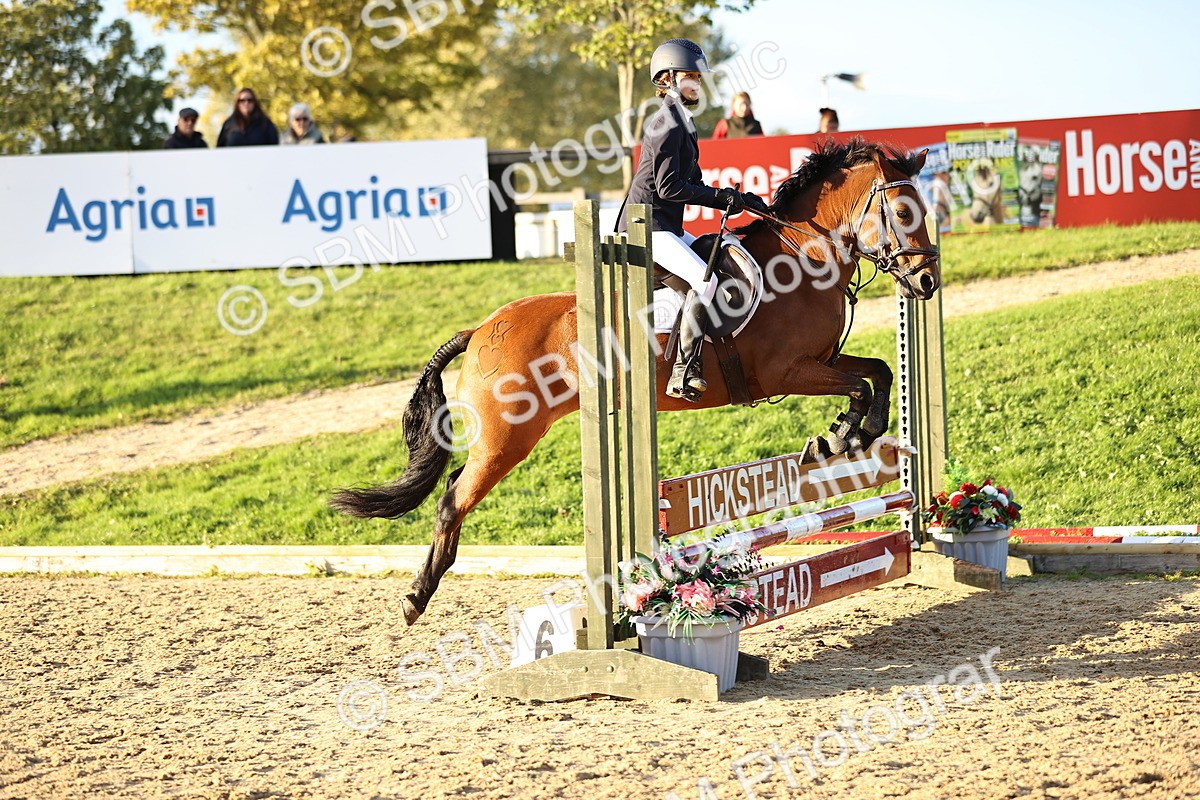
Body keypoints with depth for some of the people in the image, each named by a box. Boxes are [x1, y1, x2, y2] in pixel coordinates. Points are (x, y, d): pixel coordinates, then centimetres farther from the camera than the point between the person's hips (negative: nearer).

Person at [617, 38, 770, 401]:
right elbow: (669, 188, -19)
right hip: (647, 225, -11)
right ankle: (683, 371, -29)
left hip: (667, 227, 11)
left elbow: (691, 187, 21)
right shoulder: (667, 123, -12)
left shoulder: (680, 122, 19)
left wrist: (734, 199, 9)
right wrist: (723, 196, -13)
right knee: (705, 279, -26)